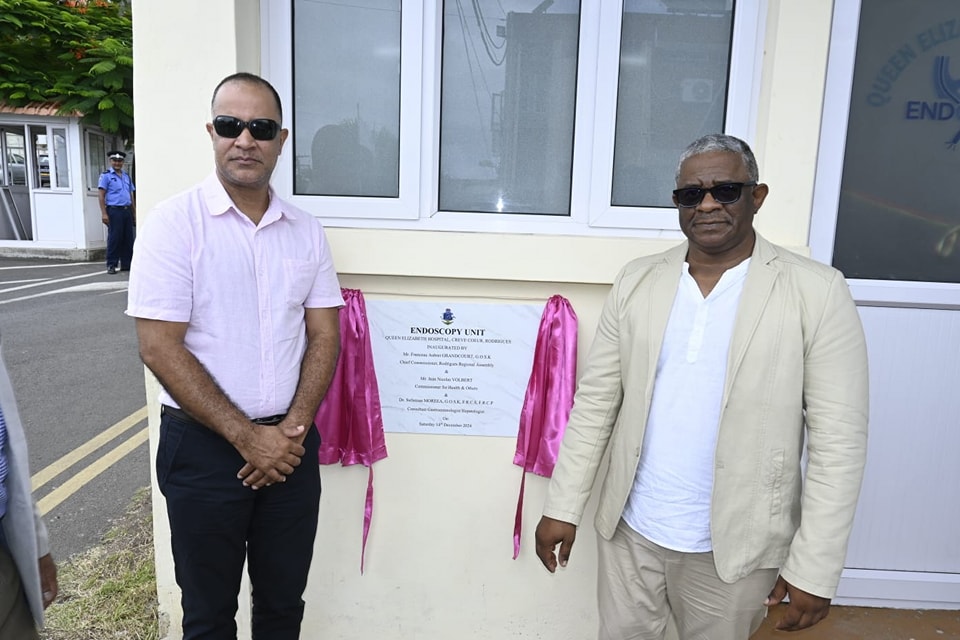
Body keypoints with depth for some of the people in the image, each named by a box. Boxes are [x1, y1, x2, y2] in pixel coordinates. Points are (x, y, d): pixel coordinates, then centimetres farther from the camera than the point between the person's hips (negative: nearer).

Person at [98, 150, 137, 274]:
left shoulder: (127, 176, 17)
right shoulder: (106, 176, 1)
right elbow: (101, 196, -4)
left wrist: (134, 213, 15)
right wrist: (104, 213, -13)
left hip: (127, 211, 5)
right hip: (114, 210, -5)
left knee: (128, 239, 6)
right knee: (114, 238, -5)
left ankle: (126, 264, 13)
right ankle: (111, 265, 1)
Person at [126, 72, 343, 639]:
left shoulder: (307, 231, 3)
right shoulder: (175, 222, -9)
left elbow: (324, 336, 4)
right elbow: (160, 347, -13)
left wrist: (294, 428, -9)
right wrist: (247, 437, -15)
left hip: (292, 444, 3)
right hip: (204, 445, -3)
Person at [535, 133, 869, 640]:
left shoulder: (817, 293, -10)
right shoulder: (637, 281, -2)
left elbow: (838, 442, -9)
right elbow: (595, 400, 0)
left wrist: (814, 570, -10)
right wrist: (563, 507, 0)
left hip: (734, 547, -2)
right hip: (629, 529, 3)